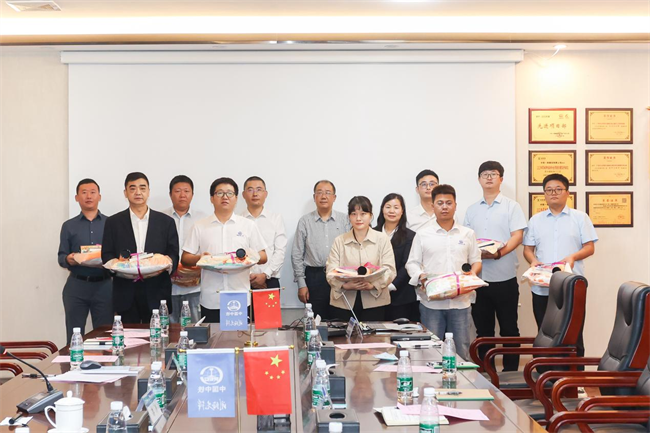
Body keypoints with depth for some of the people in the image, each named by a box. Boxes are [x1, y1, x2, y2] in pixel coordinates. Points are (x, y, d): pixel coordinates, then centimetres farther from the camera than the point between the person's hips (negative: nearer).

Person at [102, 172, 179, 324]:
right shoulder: (113, 222, 9)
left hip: (156, 293, 0)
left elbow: (174, 256, 6)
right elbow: (106, 255, 7)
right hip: (126, 293, 0)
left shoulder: (166, 222, 8)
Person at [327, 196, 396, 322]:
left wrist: (373, 285, -19)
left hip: (374, 302, -1)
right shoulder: (339, 241, 10)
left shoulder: (382, 239, 8)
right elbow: (331, 272, 1)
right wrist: (345, 285, -18)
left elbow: (389, 270, -1)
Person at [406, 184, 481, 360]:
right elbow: (412, 263, 5)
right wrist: (421, 277, -15)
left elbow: (476, 261, 14)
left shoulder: (468, 234, 11)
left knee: (461, 350, 5)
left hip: (460, 301, 1)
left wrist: (472, 274, -7)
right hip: (431, 302, -1)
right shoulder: (422, 235, 6)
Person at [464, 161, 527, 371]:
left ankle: (510, 371, 10)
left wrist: (500, 252, -24)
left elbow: (517, 236, -7)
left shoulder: (511, 206, 2)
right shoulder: (472, 210, 14)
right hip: (479, 276, 3)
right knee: (483, 328, 9)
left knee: (509, 328, 3)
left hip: (504, 277, -3)